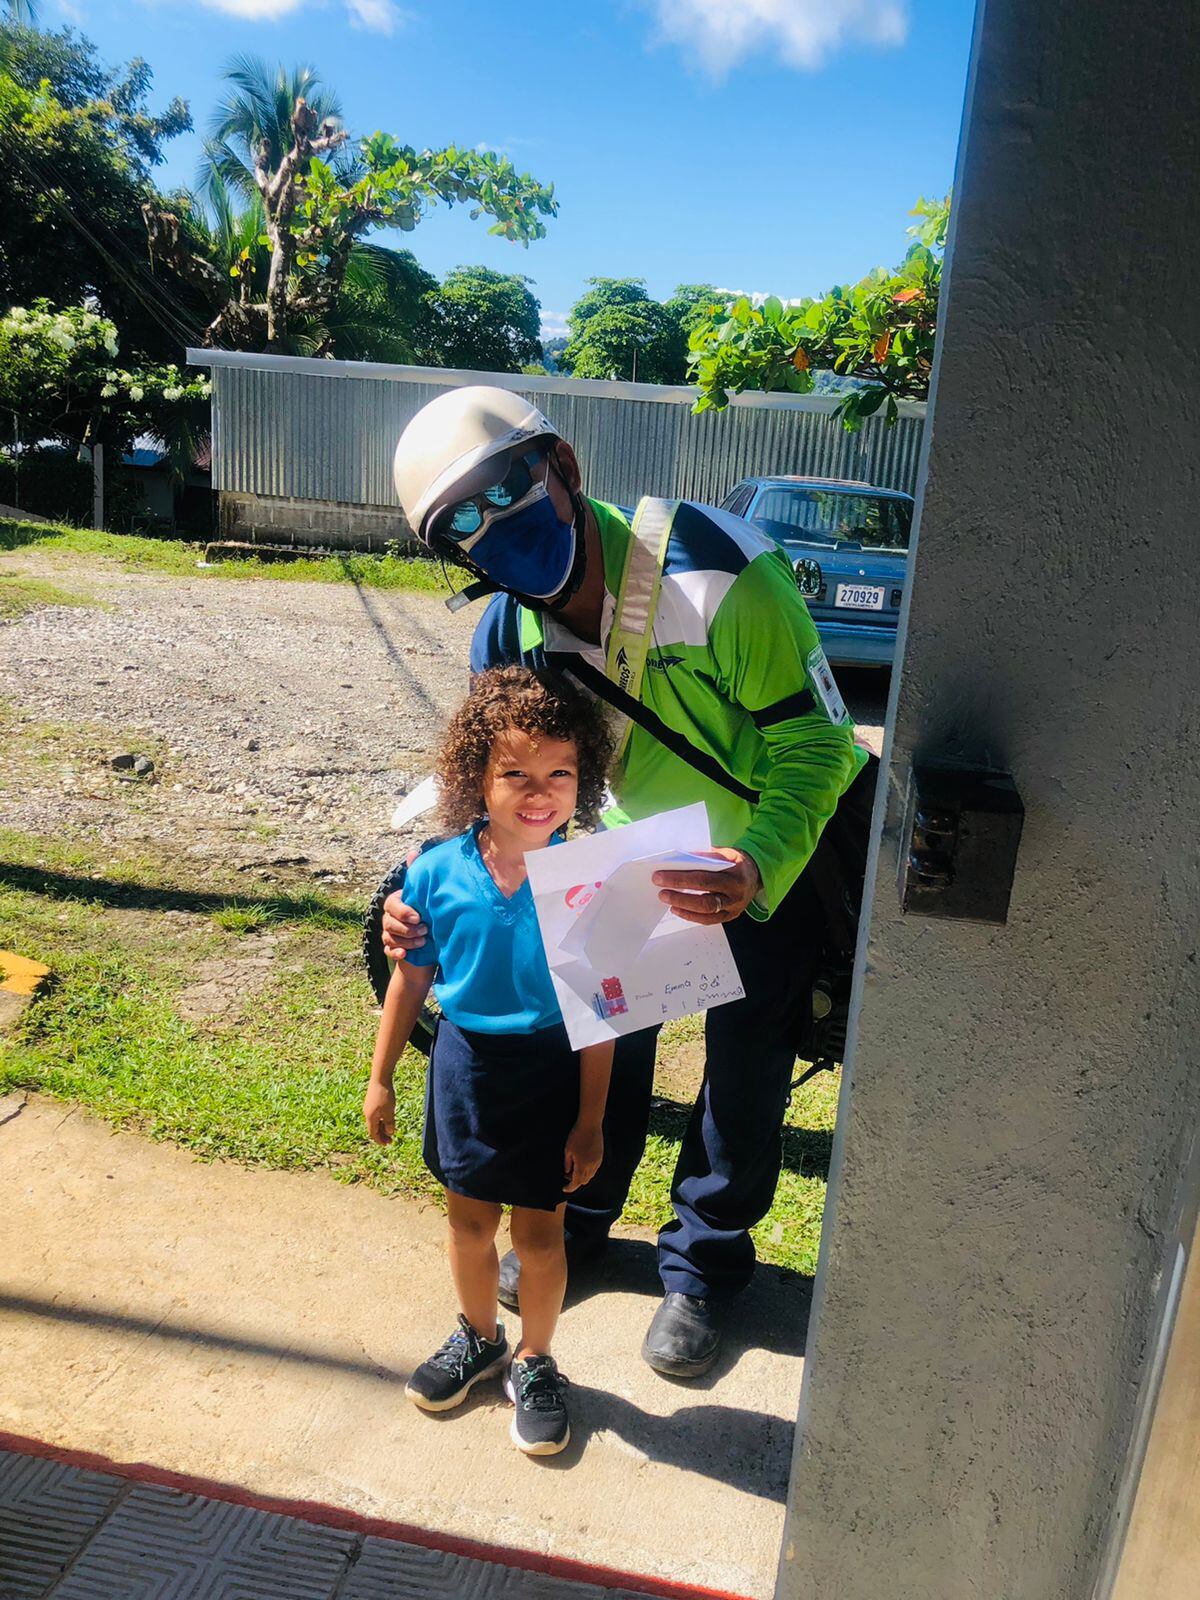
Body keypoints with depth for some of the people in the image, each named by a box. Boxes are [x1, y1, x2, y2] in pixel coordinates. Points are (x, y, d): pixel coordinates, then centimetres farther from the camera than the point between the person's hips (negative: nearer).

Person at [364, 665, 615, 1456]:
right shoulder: (438, 872, -13)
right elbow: (412, 979, 0)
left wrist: (590, 1121, -9)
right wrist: (381, 1080, 6)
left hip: (552, 1072, -2)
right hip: (465, 1063, 3)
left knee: (539, 1230, 14)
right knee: (470, 1219, 21)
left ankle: (535, 1362, 40)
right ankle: (478, 1338, 48)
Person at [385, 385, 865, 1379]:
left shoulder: (717, 572, -34)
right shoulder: (509, 634, -15)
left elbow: (813, 746, -29)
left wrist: (754, 870, -47)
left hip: (774, 850, -4)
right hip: (637, 841, 5)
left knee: (747, 1062, 5)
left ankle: (704, 1260, 30)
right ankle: (578, 1219, 38)